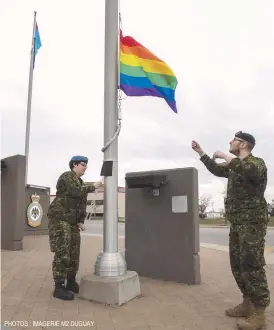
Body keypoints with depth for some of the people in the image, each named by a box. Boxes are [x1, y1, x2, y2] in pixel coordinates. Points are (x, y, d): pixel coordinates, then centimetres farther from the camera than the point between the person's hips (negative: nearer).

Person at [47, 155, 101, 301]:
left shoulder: (80, 183, 19)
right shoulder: (67, 176, -7)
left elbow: (82, 204, 17)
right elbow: (76, 192, -23)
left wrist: (81, 221, 8)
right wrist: (92, 187, -10)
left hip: (71, 220, 9)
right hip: (59, 217, -9)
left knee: (74, 253, 9)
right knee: (62, 253, -11)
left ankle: (71, 283, 21)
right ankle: (59, 288, -5)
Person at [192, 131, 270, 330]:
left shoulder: (256, 162, -8)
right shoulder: (235, 165, 17)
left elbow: (250, 171, -33)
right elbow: (216, 169, 33)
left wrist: (226, 156, -23)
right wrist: (200, 152, 31)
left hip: (252, 222, -9)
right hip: (237, 223, 9)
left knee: (252, 265, -9)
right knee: (238, 264, 10)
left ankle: (259, 313, -1)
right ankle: (248, 304, 22)